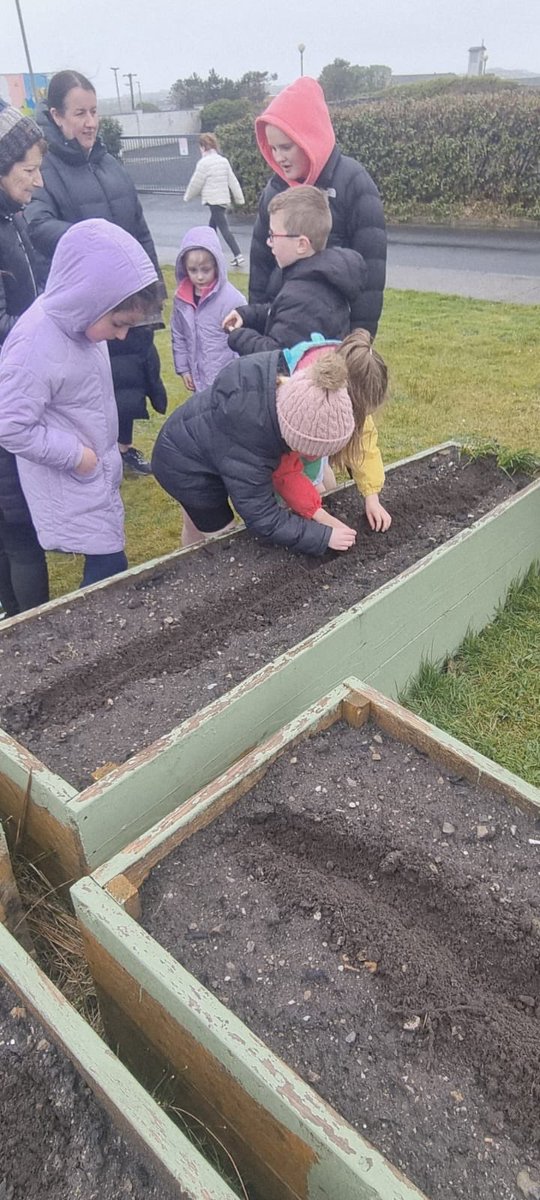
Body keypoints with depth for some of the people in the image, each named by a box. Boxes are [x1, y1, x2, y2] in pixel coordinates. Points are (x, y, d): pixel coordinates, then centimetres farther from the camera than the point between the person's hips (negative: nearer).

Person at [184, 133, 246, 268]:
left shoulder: (204, 162, -12)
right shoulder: (223, 160, 9)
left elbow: (196, 183, -5)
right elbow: (232, 180, 10)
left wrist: (187, 196, 10)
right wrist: (239, 198, 15)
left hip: (213, 200, -8)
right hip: (224, 199, 8)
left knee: (224, 229, -10)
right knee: (212, 227, 20)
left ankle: (237, 255, -19)